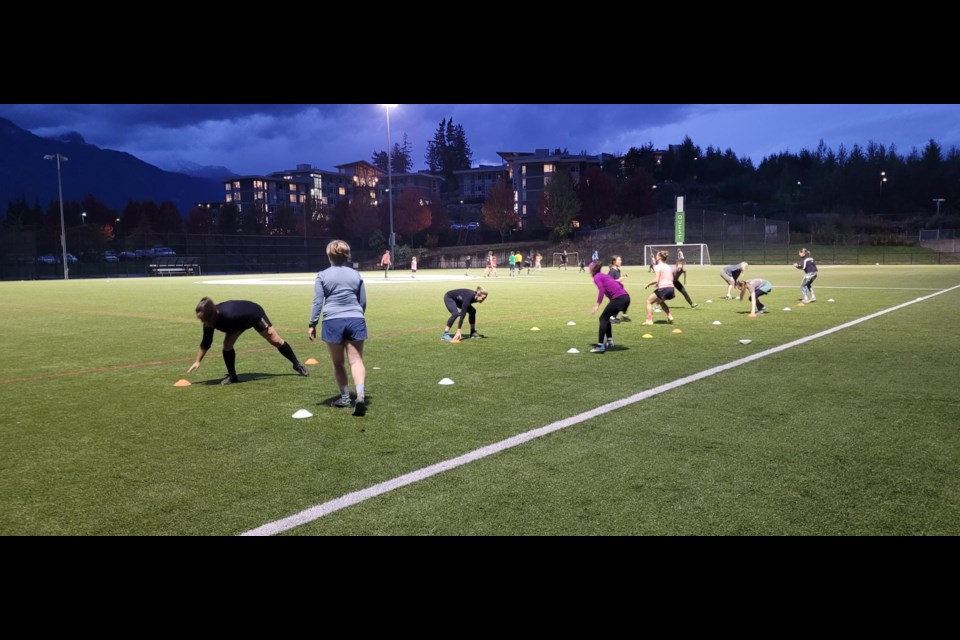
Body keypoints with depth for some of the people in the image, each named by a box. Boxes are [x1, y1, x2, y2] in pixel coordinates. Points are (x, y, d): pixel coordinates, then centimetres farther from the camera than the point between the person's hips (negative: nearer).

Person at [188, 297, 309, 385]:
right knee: (227, 344, -11)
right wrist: (197, 361, -8)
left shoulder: (227, 315, -46)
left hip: (254, 314, -6)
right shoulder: (209, 321, -23)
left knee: (276, 341, 3)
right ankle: (232, 375, 3)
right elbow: (206, 342, -10)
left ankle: (297, 365, 15)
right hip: (241, 321, 6)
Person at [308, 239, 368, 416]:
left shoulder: (322, 276, 2)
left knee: (338, 362, 11)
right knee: (356, 360, -2)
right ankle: (360, 395, -20)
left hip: (333, 322, -2)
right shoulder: (356, 274, 11)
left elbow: (317, 302, -1)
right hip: (356, 320, 2)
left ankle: (345, 398, 19)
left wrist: (312, 324, 5)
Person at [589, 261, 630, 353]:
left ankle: (600, 346, -9)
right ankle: (609, 340, 18)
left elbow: (602, 290, -15)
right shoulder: (605, 275, 25)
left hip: (618, 298, -8)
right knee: (606, 318, 21)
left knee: (603, 318, -2)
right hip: (626, 297, 8)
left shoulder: (596, 277, 0)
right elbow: (619, 284, 26)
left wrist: (597, 305, -20)